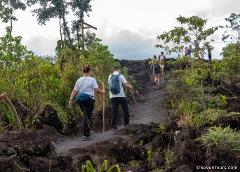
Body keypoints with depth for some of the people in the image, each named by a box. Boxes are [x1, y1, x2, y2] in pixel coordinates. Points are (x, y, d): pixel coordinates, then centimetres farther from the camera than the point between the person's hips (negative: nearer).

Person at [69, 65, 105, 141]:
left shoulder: (79, 80, 9)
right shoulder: (92, 79, -2)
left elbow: (74, 91, 5)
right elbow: (96, 89, -10)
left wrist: (71, 99, 5)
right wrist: (102, 92, 8)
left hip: (80, 100, 5)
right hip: (89, 99, -5)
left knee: (86, 116, 18)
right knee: (88, 117, -1)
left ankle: (86, 133, 22)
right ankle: (86, 135, 1)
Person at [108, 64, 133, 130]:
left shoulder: (110, 76, 8)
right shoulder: (120, 76, -5)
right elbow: (126, 84, -11)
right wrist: (130, 87, 9)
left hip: (112, 96, 3)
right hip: (121, 96, -3)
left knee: (114, 111, 5)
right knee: (125, 110, 13)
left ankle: (114, 125, 2)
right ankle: (126, 123, 19)